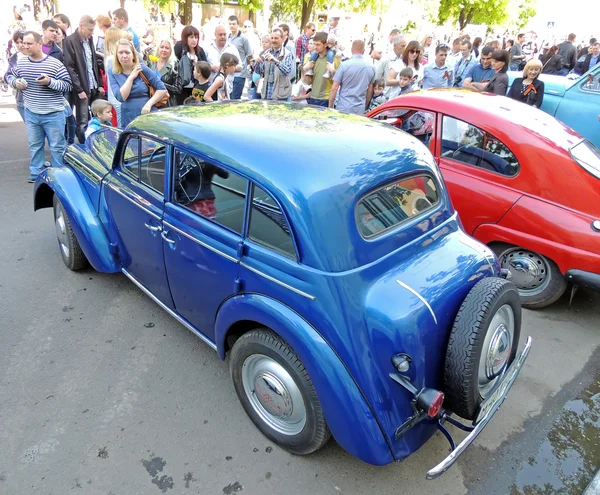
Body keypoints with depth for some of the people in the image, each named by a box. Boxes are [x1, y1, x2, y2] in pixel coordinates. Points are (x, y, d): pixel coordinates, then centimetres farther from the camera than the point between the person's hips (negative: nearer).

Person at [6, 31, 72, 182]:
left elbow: (68, 85, -9)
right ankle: (36, 173, 26)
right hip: (31, 113, 4)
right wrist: (15, 82, -4)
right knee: (34, 145, 14)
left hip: (53, 114, -4)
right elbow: (9, 75, 19)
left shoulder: (55, 63, -10)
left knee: (57, 146, 4)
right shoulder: (20, 62, 3)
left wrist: (50, 82, -24)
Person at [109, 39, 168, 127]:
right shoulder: (114, 74, 3)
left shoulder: (142, 69, -2)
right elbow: (120, 97, -12)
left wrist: (149, 104, -16)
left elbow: (162, 89, -5)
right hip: (128, 121, 2)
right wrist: (131, 77, -12)